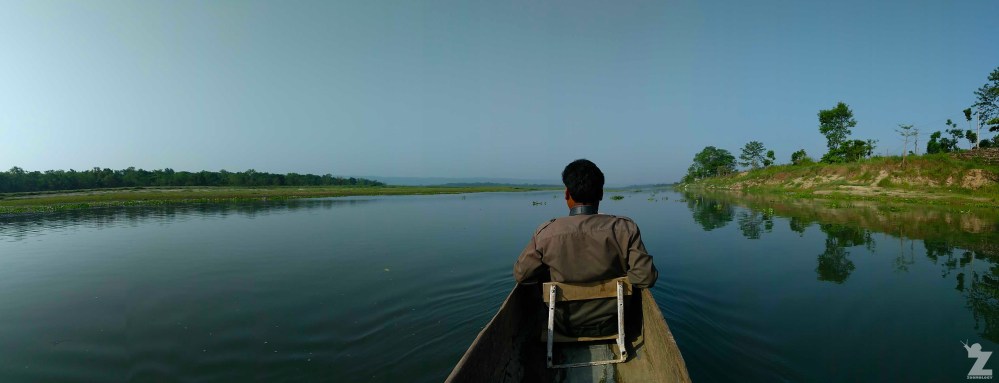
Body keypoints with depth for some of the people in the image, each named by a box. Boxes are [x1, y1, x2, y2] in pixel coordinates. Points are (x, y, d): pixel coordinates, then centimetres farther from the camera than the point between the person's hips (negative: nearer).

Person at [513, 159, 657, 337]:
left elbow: (520, 275, -9)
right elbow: (646, 278, -19)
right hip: (612, 326, 1)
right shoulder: (625, 229, -19)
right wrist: (618, 276, 2)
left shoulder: (545, 233, -19)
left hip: (566, 328, 0)